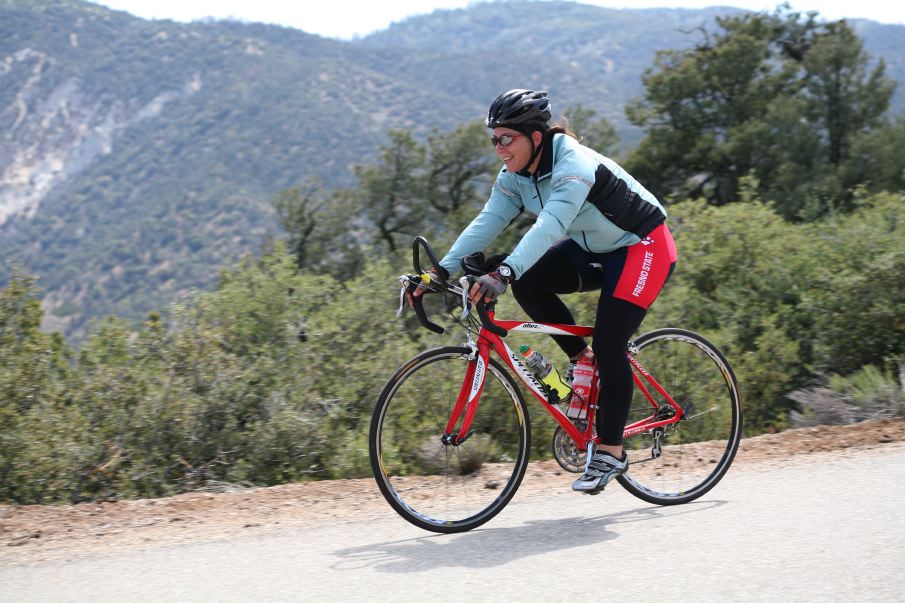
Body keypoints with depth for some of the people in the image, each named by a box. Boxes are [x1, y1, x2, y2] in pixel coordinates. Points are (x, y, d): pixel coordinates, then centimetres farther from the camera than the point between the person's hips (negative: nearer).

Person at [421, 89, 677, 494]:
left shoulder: (574, 165, -31)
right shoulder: (515, 176, -7)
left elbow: (550, 225, -46)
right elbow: (486, 223, -14)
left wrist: (504, 272, -58)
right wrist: (442, 271, -26)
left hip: (643, 247, -7)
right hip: (593, 251, 8)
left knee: (609, 346, -16)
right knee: (527, 283, -17)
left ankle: (611, 453, -3)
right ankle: (581, 359, 3)